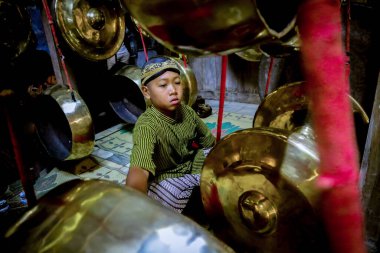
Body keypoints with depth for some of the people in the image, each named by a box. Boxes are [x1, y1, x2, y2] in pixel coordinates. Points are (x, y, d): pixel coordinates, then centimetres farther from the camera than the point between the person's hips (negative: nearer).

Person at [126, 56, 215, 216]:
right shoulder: (146, 125, -30)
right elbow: (139, 169, -46)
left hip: (193, 163, 6)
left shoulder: (186, 111, -10)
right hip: (164, 177, -6)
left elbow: (208, 141, 6)